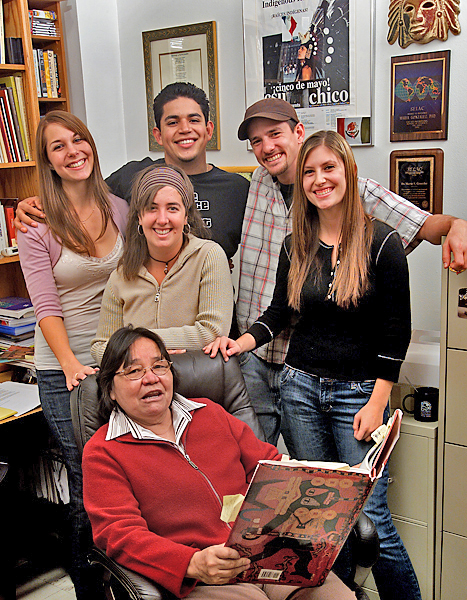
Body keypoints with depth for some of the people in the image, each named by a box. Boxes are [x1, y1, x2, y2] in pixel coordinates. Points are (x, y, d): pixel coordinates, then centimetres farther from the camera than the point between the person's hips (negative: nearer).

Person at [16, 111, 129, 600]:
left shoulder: (119, 210, 5)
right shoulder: (37, 225, -6)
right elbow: (46, 306, -12)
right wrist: (71, 364, -27)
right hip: (64, 370, -3)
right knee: (88, 486, 1)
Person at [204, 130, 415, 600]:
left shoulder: (381, 242, -6)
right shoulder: (295, 245, 6)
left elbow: (396, 331, -6)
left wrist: (377, 403, -9)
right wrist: (241, 343, -6)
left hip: (359, 393, -4)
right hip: (300, 388, 4)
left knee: (369, 515, -5)